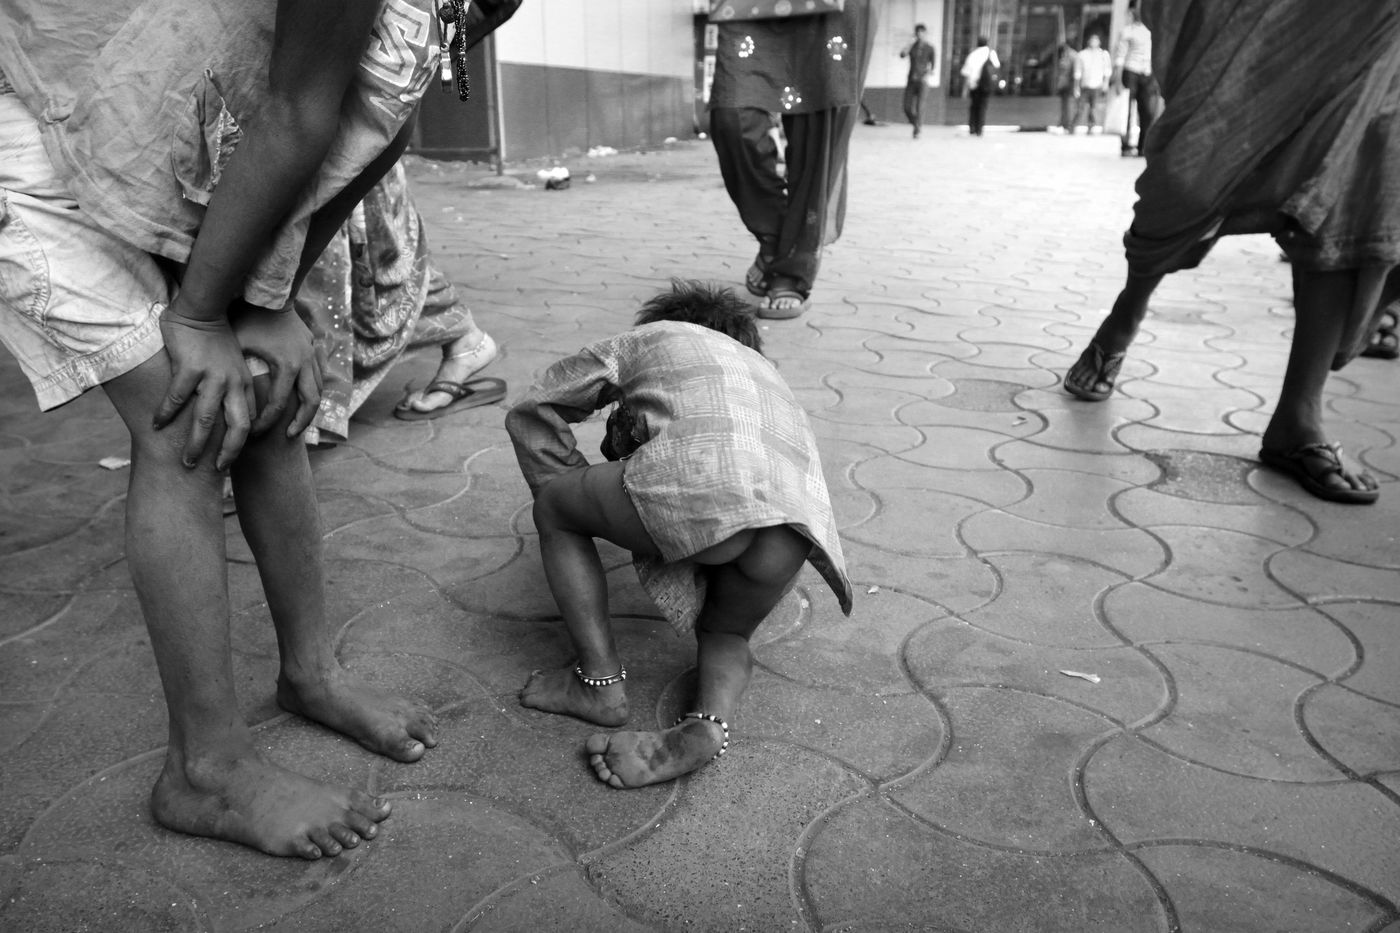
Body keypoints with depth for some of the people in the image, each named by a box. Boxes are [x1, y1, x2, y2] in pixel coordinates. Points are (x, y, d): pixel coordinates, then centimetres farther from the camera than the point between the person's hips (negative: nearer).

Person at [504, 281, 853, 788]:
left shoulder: (648, 337, 34)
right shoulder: (762, 367, 45)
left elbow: (531, 412, 34)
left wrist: (578, 501, 43)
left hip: (697, 470, -5)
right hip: (796, 524, 5)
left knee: (553, 509, 22)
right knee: (726, 631, 31)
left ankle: (600, 682, 17)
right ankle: (708, 723, 0)